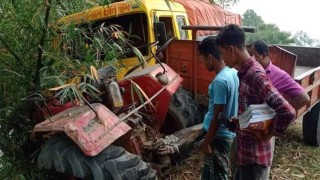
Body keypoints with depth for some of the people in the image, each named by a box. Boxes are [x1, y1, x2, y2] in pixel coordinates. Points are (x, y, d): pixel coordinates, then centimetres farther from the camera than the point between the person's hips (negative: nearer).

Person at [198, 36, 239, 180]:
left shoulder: (220, 81, -26)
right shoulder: (233, 73, 1)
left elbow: (217, 117, -23)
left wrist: (206, 141, -13)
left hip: (219, 136, -9)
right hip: (229, 132, 9)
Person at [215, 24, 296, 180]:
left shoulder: (255, 75, -25)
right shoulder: (244, 72, 4)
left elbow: (287, 112, -31)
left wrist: (269, 135, -17)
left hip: (255, 154, -9)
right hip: (244, 149, 9)